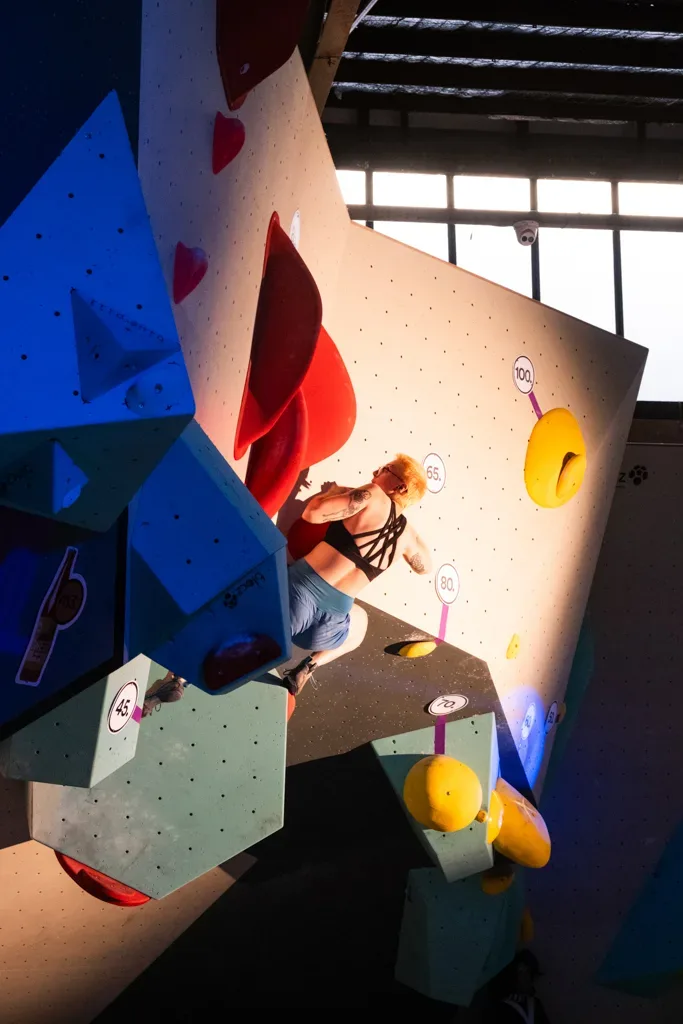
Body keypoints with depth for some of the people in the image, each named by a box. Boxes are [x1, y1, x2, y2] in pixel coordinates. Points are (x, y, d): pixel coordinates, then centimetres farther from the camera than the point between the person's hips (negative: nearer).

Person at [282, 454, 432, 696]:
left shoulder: (373, 497, -5)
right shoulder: (407, 535, 11)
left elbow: (312, 513, -12)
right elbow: (425, 567, 32)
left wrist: (333, 491, 8)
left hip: (300, 596, -3)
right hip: (329, 627, 4)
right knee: (360, 620, 39)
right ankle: (311, 665, 14)